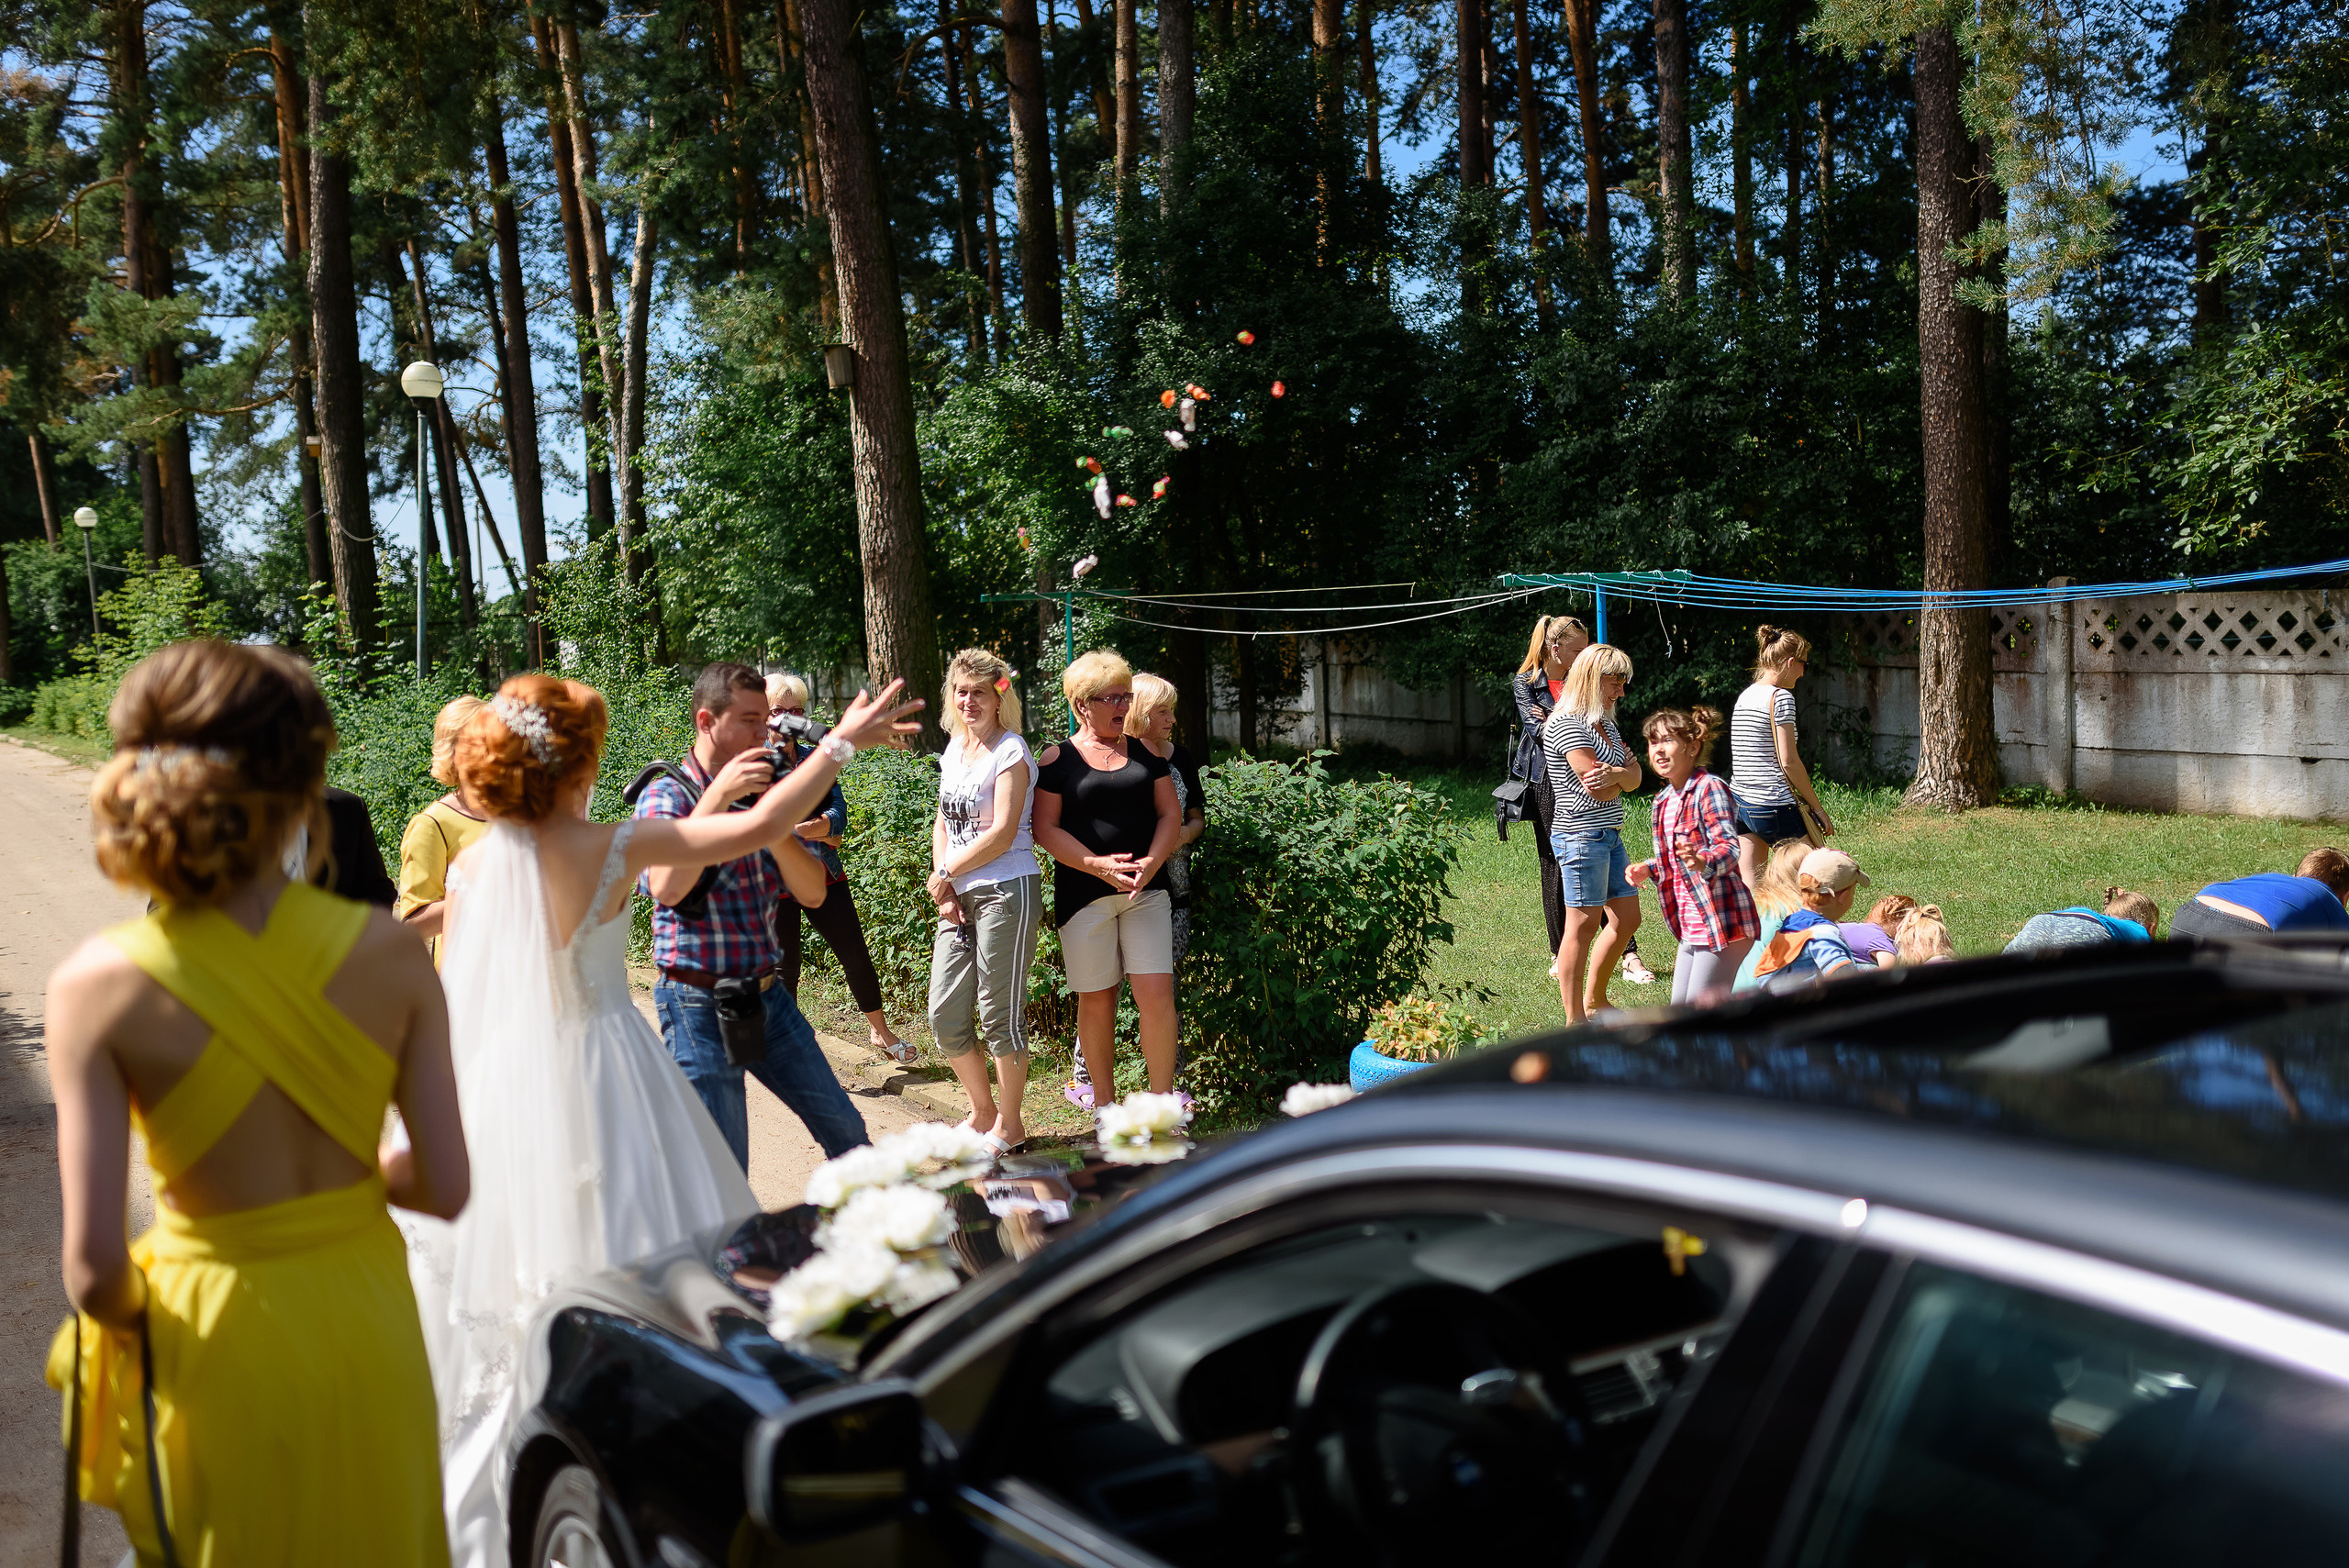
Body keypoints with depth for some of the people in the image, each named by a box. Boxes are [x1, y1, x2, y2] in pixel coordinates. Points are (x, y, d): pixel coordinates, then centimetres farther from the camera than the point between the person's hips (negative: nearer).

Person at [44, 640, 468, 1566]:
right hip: (368, 1323, 2)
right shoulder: (389, 952, -15)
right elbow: (445, 1187, -10)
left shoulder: (99, 986, -18)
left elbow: (93, 1264, -19)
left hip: (222, 1348, -1)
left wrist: (126, 1315, 3)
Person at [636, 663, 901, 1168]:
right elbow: (666, 888, -28)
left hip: (768, 996, 6)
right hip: (701, 1006, -6)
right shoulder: (666, 795, -9)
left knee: (845, 1131, 14)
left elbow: (813, 893, 2)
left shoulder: (762, 792, 8)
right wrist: (719, 796, -27)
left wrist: (775, 831, -16)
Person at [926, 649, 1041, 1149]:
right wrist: (943, 887, 3)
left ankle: (1010, 1124, 16)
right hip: (958, 897, 7)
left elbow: (1002, 834, -15)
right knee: (945, 1017, 8)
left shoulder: (1011, 751, -9)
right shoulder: (953, 748, 14)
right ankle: (982, 1111, 27)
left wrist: (946, 873, -7)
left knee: (1000, 1014, 0)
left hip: (1006, 891, -7)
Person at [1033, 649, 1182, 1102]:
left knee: (1157, 995, -7)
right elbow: (1045, 828, -5)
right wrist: (1098, 865, -17)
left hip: (1146, 891, 2)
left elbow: (1170, 814, 9)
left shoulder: (1145, 753, 11)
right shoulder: (1058, 759, 1)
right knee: (1096, 997, 5)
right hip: (1084, 892, -2)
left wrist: (1150, 863, -9)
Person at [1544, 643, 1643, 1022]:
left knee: (1627, 919, 15)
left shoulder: (1605, 723, 16)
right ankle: (1575, 1020, 2)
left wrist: (1613, 773, -14)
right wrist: (1621, 779, 0)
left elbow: (1634, 777, 7)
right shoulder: (1566, 724, -14)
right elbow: (1599, 791, -21)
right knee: (1584, 925, -5)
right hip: (1582, 836, -10)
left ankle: (1595, 1001, 28)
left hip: (1609, 835, 10)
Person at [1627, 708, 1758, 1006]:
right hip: (1692, 925, 10)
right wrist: (1648, 869, 8)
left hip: (1723, 921, -10)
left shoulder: (1710, 789, -14)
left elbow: (1729, 848, -26)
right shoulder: (1664, 799, 13)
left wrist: (1703, 862, -46)